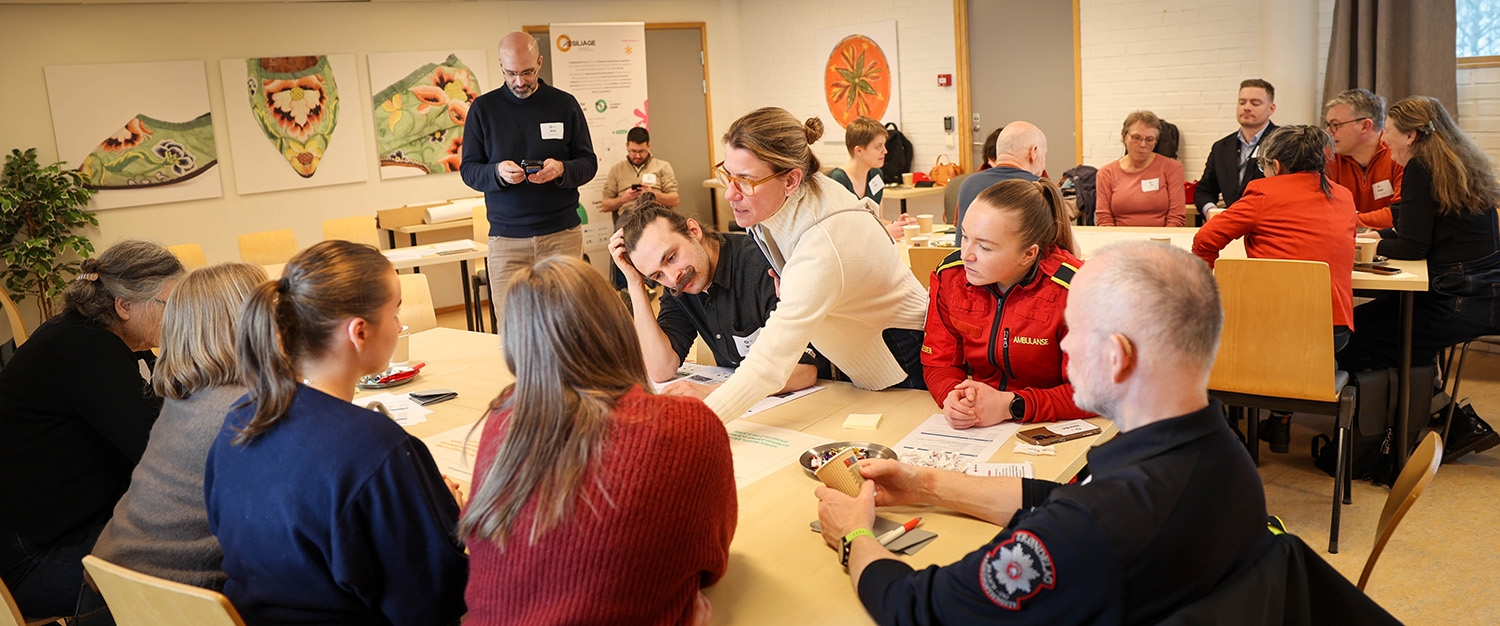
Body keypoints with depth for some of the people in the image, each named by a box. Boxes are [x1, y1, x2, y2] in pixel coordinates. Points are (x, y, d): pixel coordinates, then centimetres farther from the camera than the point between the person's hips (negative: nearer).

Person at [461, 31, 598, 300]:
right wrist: (497, 172, -17)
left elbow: (589, 163, 6)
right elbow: (468, 169, 5)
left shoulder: (564, 104, 6)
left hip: (562, 233, 0)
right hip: (506, 237, 0)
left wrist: (561, 170, -17)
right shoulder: (483, 108, 6)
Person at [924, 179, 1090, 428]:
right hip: (976, 432, 3)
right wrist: (952, 396, -18)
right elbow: (938, 363, 3)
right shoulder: (950, 274, -4)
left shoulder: (1073, 291, -18)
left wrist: (1010, 405, -23)